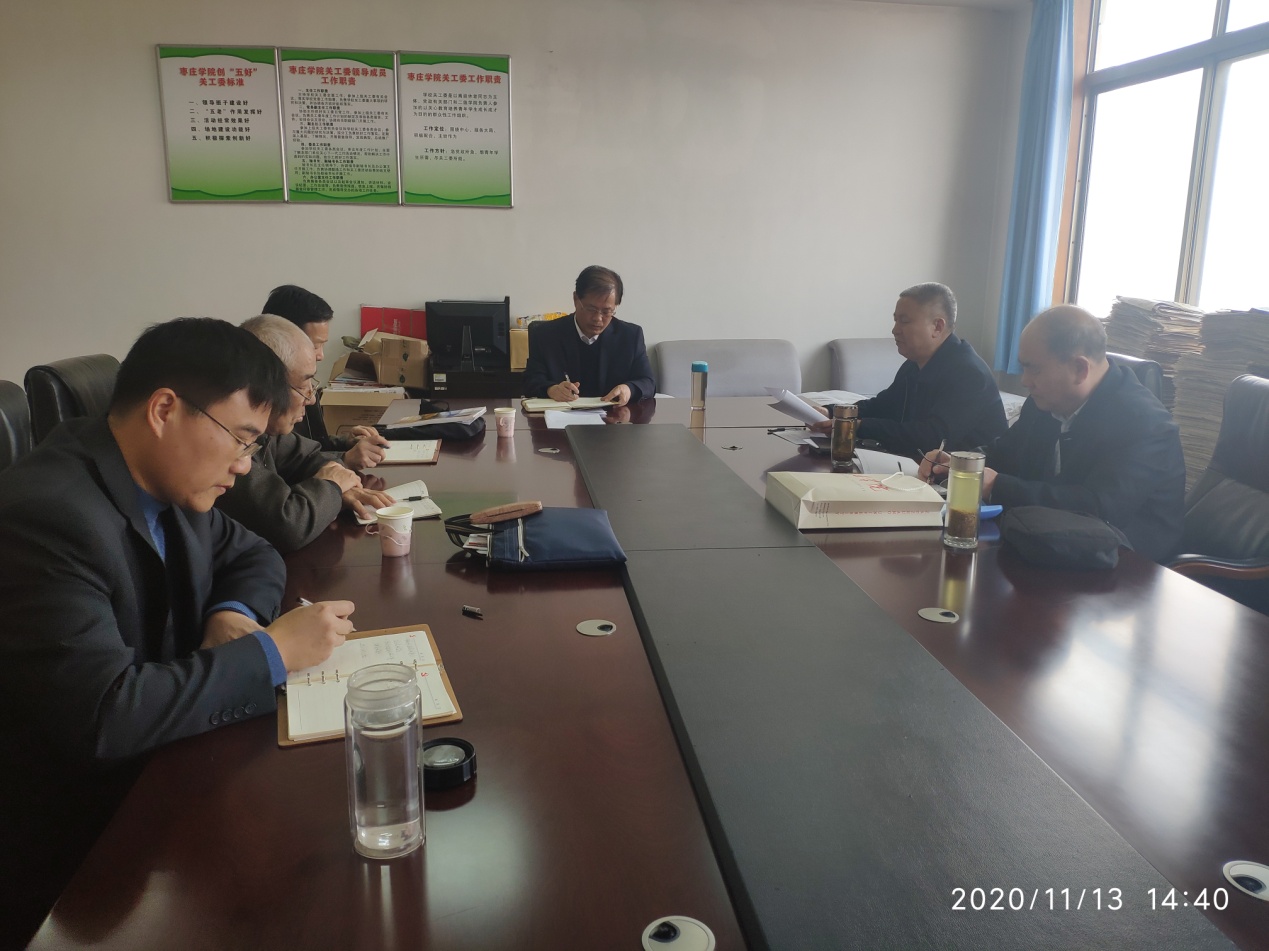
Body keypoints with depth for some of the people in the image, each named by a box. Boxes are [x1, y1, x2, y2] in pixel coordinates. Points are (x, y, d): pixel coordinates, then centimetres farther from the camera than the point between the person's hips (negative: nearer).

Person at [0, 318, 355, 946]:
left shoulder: (165, 482, 0)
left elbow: (253, 556, 15)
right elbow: (104, 715, -31)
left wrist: (234, 612, -7)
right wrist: (271, 651, -23)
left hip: (153, 771, 8)